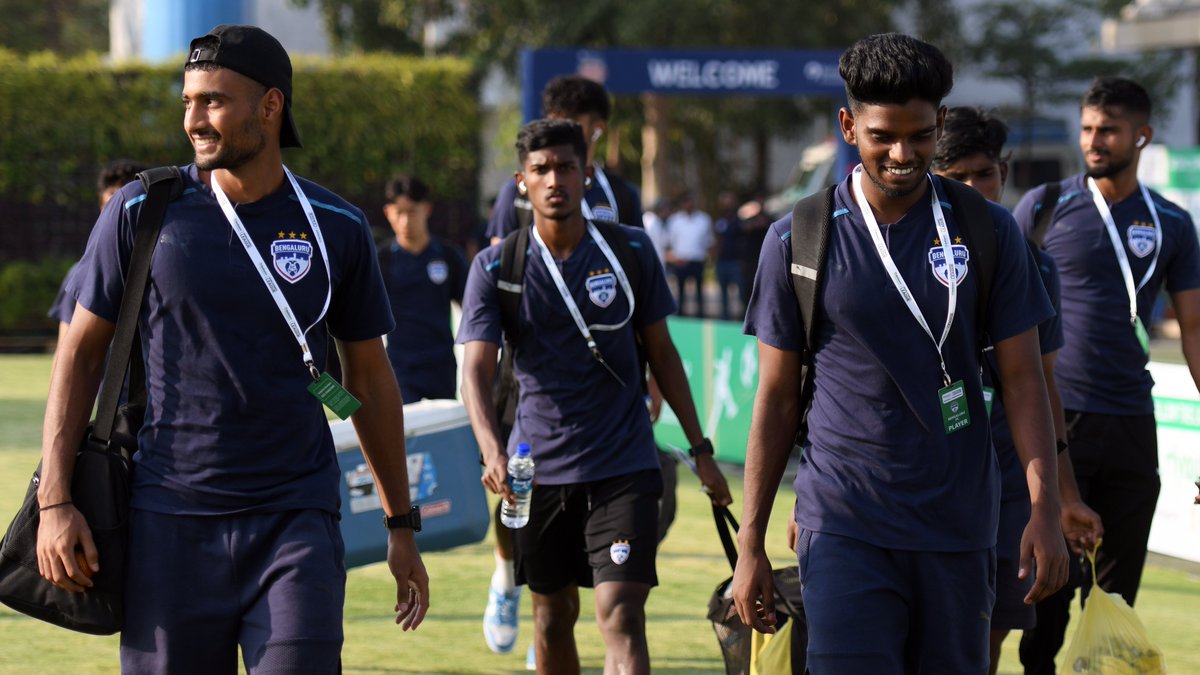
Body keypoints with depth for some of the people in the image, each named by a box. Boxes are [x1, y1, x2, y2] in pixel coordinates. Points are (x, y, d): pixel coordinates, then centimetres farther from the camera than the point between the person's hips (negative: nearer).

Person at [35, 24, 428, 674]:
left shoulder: (337, 228, 3)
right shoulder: (141, 212, 0)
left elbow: (369, 378, 13)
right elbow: (81, 353, 5)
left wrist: (401, 524, 15)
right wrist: (54, 502, -3)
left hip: (296, 522, 0)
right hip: (168, 521, 0)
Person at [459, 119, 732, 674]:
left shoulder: (632, 252, 1)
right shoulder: (495, 269, -2)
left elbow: (661, 352, 10)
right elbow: (476, 368, -11)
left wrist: (699, 449, 10)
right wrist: (493, 454, -29)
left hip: (625, 467, -1)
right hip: (539, 469, 1)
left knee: (621, 618, -13)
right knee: (553, 619, 12)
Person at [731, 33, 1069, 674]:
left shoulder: (988, 231, 3)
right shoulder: (797, 241, 1)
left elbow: (1022, 378, 4)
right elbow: (776, 397, 5)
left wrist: (1044, 510, -7)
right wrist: (750, 542, 3)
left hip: (958, 526, 2)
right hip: (843, 525, -2)